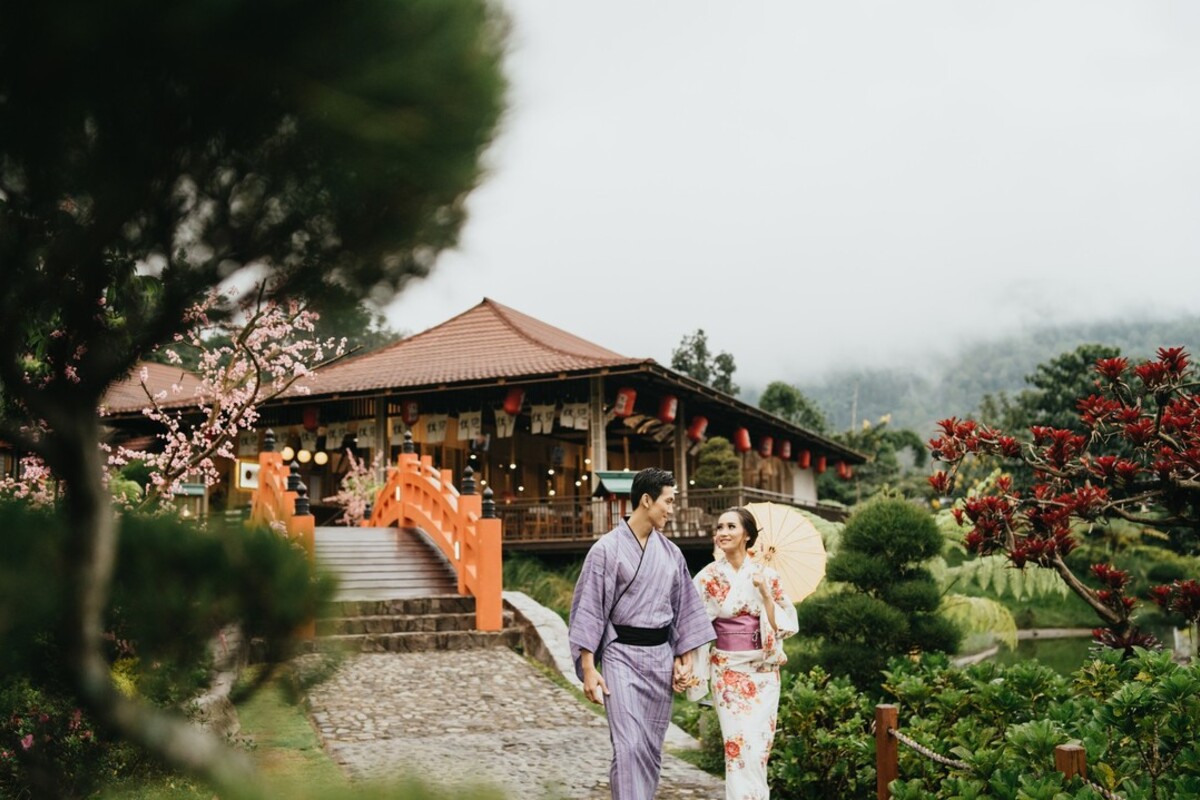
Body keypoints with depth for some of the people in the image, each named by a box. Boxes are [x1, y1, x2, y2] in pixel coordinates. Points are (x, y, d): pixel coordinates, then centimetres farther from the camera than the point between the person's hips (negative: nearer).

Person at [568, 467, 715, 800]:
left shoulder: (670, 552, 9)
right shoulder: (607, 548, -7)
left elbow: (684, 608, 15)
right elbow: (589, 608, -7)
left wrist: (686, 659, 9)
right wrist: (588, 667, -11)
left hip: (661, 656, 5)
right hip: (622, 654, -5)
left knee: (652, 747, 10)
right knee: (629, 746, -14)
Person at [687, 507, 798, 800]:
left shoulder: (766, 575, 1)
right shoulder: (708, 578, -3)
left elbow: (782, 623, -1)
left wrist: (765, 592, -14)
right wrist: (691, 670, -8)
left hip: (764, 669, 2)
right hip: (728, 670, -2)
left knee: (761, 746, 5)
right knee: (740, 745, -7)